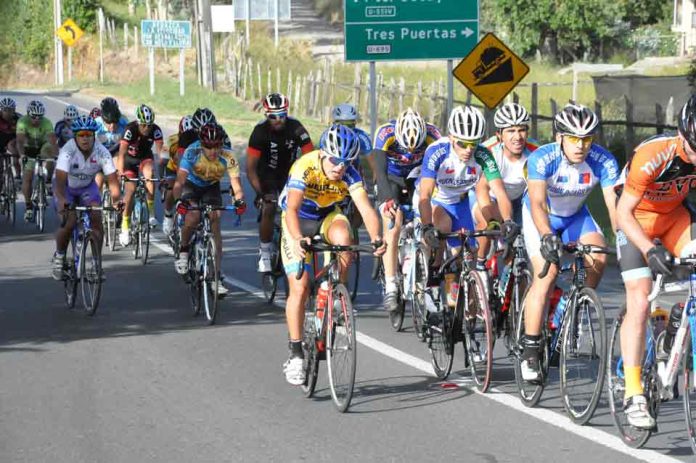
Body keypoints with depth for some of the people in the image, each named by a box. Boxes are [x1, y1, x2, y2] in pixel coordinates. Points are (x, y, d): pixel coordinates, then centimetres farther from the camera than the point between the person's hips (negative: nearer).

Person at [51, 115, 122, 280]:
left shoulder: (101, 152, -24)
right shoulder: (68, 151, -32)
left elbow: (112, 178, -27)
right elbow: (60, 178, -41)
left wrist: (117, 200, -45)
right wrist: (61, 200, -59)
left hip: (87, 186, 2)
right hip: (66, 187, -2)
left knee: (97, 220, -17)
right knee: (69, 222, -21)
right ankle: (59, 255, 7)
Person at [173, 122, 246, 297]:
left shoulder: (228, 158, -28)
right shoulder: (192, 152, -32)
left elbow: (236, 184, -30)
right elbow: (180, 180, -37)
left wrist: (239, 200, -50)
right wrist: (179, 199, -54)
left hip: (211, 188, 1)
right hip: (191, 185, -1)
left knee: (215, 224, -14)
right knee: (193, 216, -30)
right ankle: (183, 251, -2)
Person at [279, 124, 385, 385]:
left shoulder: (350, 174, -23)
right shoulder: (304, 168, -31)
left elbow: (366, 208, -34)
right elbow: (292, 208, -44)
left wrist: (375, 238, -54)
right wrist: (298, 240, -62)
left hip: (328, 217, 2)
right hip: (299, 222, -2)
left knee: (343, 237, -34)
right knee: (300, 287, -12)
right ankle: (295, 354, -2)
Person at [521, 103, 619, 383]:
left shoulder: (603, 161, -25)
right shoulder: (542, 159, -32)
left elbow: (613, 203, -31)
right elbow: (537, 203, -42)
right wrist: (547, 237, -58)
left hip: (575, 215, 3)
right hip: (541, 217, -3)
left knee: (599, 257, -23)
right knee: (547, 274, -20)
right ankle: (530, 351, -13)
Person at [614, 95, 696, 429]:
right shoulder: (652, 156, -34)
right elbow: (623, 213, -29)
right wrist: (650, 249, -42)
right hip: (638, 220, -4)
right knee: (639, 302, -14)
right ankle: (633, 395, -11)